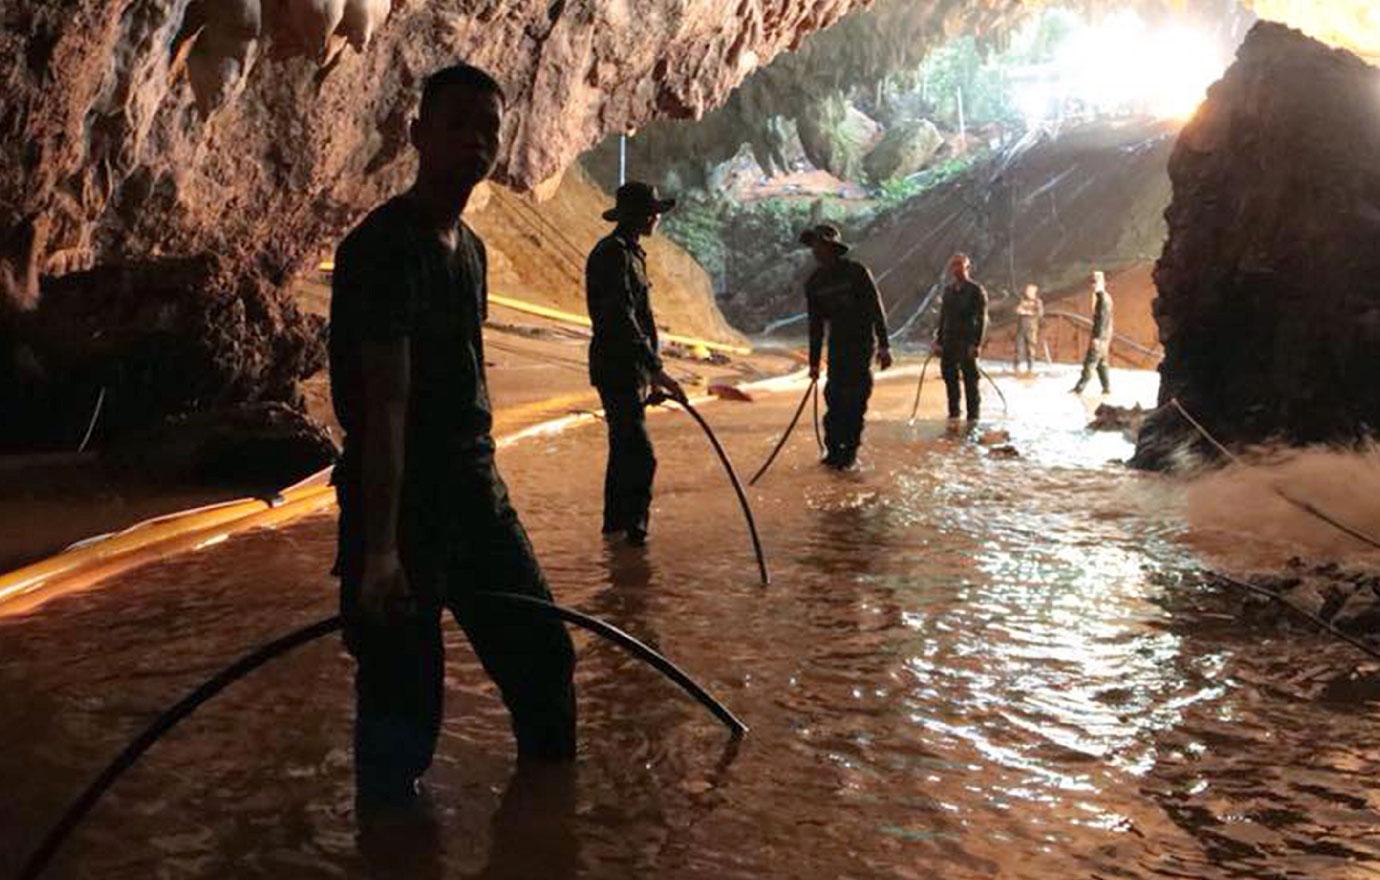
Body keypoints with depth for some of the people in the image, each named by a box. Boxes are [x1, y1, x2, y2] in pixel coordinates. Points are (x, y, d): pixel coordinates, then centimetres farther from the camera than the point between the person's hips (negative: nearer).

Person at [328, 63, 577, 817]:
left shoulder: (469, 247, 13)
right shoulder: (385, 246, -15)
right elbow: (385, 401, -24)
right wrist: (379, 548, -28)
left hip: (475, 493, 9)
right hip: (400, 501, -9)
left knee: (542, 655, 16)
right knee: (404, 693, -2)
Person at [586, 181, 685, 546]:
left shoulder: (630, 252, 16)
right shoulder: (614, 253, -16)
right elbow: (621, 320, -26)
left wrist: (650, 371, 26)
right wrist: (656, 369, -30)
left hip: (629, 368, 11)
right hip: (618, 368, -11)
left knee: (625, 448, 17)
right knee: (639, 454, -12)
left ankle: (616, 522, 27)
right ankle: (633, 526, -6)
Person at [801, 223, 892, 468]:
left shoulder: (857, 272, -10)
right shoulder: (814, 282, 4)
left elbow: (877, 309, -10)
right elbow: (816, 325, 9)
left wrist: (884, 346, -16)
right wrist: (814, 362, 8)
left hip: (862, 342, -4)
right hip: (838, 344, 4)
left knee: (855, 397, -7)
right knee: (834, 397, 0)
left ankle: (850, 450, 1)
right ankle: (834, 449, 9)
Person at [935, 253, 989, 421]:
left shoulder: (976, 290, -3)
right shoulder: (948, 290, 14)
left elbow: (982, 319, -8)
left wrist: (977, 344, -16)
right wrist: (939, 341, 11)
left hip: (967, 343, -5)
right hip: (949, 342, 6)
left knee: (970, 380, -3)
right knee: (949, 377, 7)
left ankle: (973, 416, 3)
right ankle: (953, 413, 17)